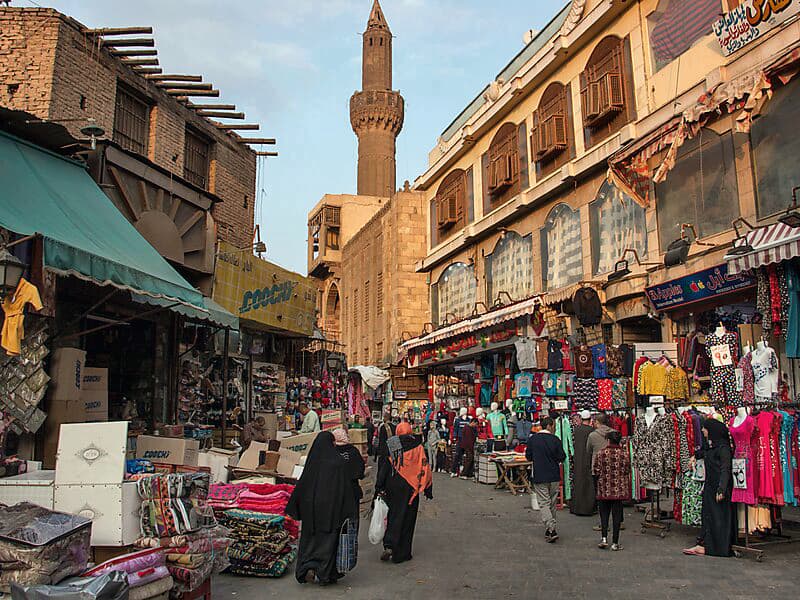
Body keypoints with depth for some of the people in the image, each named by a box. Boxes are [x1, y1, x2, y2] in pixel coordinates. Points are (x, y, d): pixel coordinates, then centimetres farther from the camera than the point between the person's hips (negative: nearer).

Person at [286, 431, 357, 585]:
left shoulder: (312, 461, -2)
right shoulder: (339, 462, -9)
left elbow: (301, 485, 1)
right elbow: (346, 487, -9)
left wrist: (294, 507, 9)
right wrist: (349, 510, -4)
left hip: (311, 505, 2)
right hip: (331, 506, -2)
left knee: (310, 537, 15)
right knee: (328, 538, 7)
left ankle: (309, 566, -1)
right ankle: (325, 573, 7)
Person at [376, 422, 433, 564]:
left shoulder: (390, 445, -4)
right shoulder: (417, 446, -3)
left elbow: (384, 467, -7)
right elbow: (425, 467, -1)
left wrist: (379, 488, -4)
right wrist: (428, 489, 7)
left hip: (392, 486, 0)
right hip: (410, 488, 0)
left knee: (393, 515, 14)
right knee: (407, 519, 9)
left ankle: (389, 545, -5)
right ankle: (401, 554, 13)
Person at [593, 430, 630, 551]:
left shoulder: (601, 453, -8)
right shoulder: (625, 454, -4)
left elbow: (596, 471, -4)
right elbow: (628, 472, 3)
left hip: (604, 490, -1)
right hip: (619, 490, 1)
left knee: (604, 514, 13)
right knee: (617, 515, 6)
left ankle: (604, 538, 3)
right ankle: (615, 543, 8)